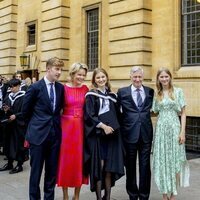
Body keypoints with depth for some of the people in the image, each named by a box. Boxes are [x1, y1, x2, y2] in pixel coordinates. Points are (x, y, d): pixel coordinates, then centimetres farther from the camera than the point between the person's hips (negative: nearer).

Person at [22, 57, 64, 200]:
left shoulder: (61, 88, 5)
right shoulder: (35, 87, -8)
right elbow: (26, 110, 2)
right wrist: (36, 124, 10)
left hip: (55, 133, 4)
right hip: (38, 134, -4)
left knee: (52, 170, 12)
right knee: (36, 170, 6)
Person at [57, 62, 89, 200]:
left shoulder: (85, 89, 5)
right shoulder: (63, 88, -5)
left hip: (81, 127, 3)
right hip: (66, 126, -3)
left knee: (79, 159, 8)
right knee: (66, 159, 5)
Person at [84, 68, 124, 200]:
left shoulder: (112, 95, 14)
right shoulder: (91, 95, 0)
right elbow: (89, 115, -9)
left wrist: (115, 127, 4)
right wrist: (103, 126, -16)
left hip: (112, 134, 4)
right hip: (97, 135, -4)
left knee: (110, 167, 5)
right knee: (99, 166, -4)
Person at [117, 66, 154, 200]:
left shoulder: (150, 92, 6)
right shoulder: (122, 92, 2)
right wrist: (121, 125, -1)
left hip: (146, 133, 1)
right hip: (129, 133, -1)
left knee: (145, 166, 6)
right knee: (130, 166, 10)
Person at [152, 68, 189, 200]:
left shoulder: (178, 91, 1)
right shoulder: (157, 94, 9)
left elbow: (183, 113, -1)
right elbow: (154, 111, 13)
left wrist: (182, 132, -8)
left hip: (174, 128, -2)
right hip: (161, 129, 2)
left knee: (175, 161, 2)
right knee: (162, 161, 4)